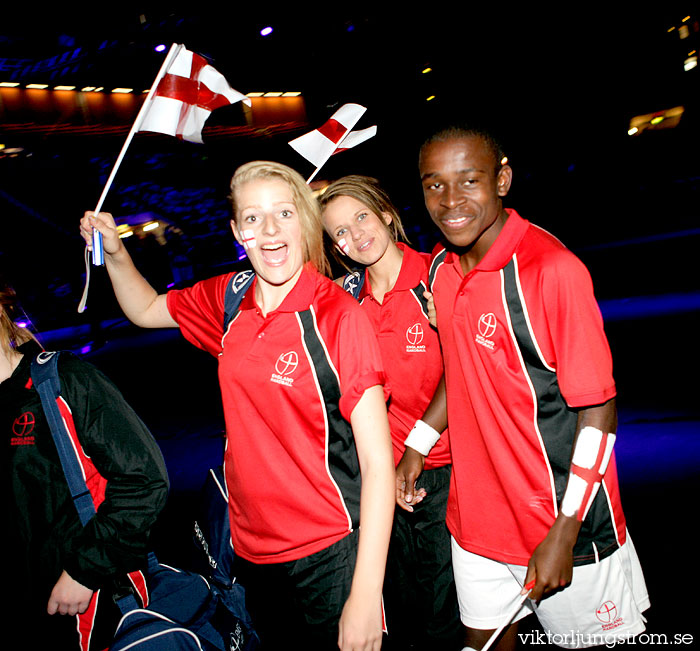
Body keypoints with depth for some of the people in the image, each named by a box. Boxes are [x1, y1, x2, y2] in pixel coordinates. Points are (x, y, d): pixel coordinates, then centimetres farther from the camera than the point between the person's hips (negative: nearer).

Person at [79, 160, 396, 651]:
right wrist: (115, 254, -1)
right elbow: (146, 310, 18)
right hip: (253, 547, 6)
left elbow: (378, 463, -19)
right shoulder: (228, 300, -2)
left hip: (331, 554, -5)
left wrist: (365, 596, -21)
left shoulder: (340, 315, -19)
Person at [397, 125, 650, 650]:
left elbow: (598, 412, -18)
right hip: (475, 512, 6)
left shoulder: (555, 269, -21)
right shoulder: (441, 267, 0)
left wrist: (563, 534, -18)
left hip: (564, 519, -5)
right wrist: (417, 444, 10)